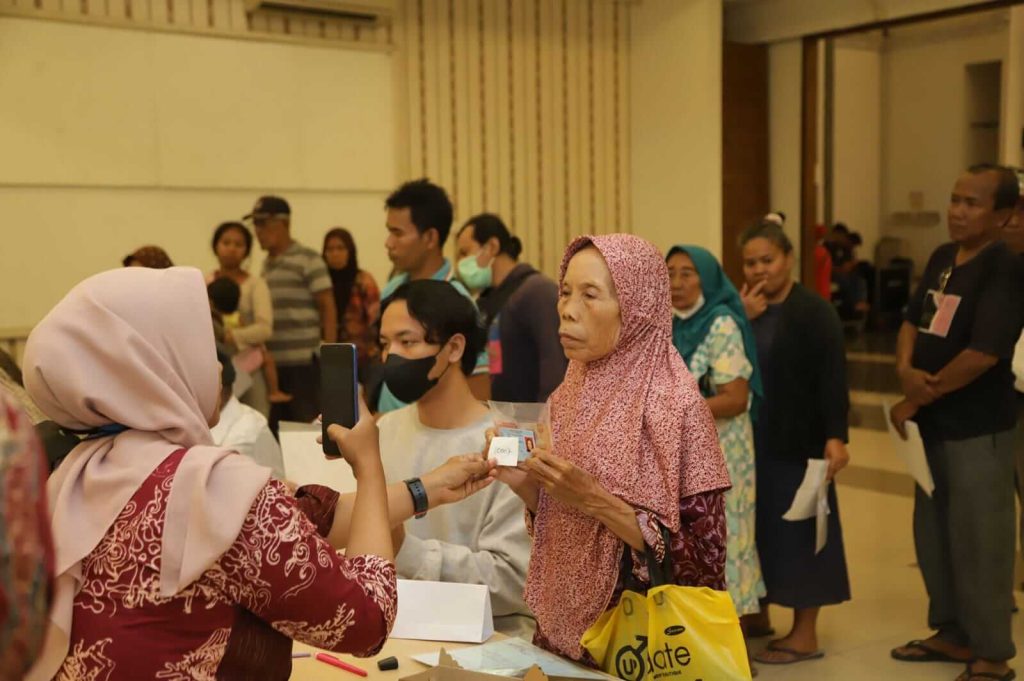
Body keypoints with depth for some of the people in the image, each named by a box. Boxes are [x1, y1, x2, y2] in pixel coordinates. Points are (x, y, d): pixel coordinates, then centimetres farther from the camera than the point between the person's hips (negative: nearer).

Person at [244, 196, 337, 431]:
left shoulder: (308, 260, -3)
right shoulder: (266, 265, 14)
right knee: (275, 427, 9)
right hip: (272, 362, 6)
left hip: (304, 362, -6)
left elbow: (328, 308, -5)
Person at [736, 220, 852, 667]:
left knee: (796, 529, 1)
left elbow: (832, 379, -16)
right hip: (750, 441, 6)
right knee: (757, 525, 13)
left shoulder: (814, 312, -9)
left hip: (797, 442, -6)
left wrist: (835, 436, -23)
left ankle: (805, 633, 12)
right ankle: (758, 615, 28)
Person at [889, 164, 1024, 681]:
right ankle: (953, 634, 33)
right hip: (934, 423, 8)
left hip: (978, 428, -8)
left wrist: (915, 400, -16)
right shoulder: (941, 259, 8)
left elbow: (982, 353, -25)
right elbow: (912, 321, 11)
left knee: (978, 542, 1)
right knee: (933, 534, 17)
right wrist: (905, 369, -12)